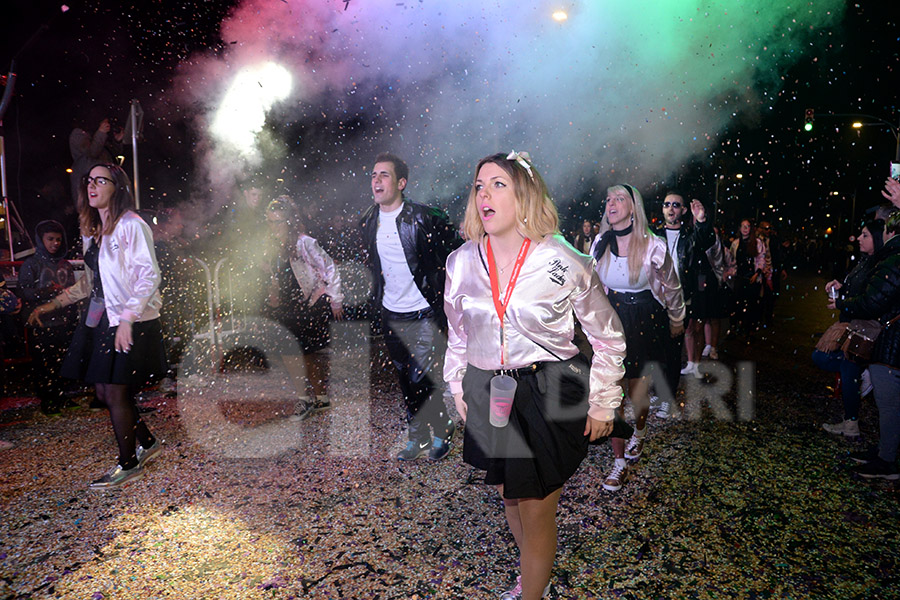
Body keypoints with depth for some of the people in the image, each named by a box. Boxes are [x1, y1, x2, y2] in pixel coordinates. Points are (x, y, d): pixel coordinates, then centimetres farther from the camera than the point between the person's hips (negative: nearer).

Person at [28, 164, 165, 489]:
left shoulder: (132, 225, -11)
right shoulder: (92, 231, 15)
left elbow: (149, 276, -17)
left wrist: (126, 319, -23)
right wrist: (53, 303, 18)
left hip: (131, 322, -8)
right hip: (100, 319, 8)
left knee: (115, 392, -2)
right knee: (104, 391, 10)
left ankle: (129, 465, 15)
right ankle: (146, 442, 30)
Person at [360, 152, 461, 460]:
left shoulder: (424, 217, -14)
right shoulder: (368, 222, 4)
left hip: (424, 313, -5)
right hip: (391, 315, 6)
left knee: (422, 377, -6)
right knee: (406, 379, 14)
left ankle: (442, 431, 20)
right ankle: (417, 436, 31)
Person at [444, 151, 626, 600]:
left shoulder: (564, 264, -13)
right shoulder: (461, 263, -2)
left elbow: (608, 337, -2)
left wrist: (602, 403, 0)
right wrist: (457, 387, 15)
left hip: (549, 396, -4)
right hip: (486, 396, 4)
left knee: (537, 511, 5)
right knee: (510, 498, 22)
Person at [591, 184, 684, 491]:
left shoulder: (653, 246, -15)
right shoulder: (600, 243, -4)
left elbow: (671, 287, 0)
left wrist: (676, 321, 11)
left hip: (645, 321, -2)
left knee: (638, 393, 7)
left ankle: (639, 433, 43)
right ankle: (619, 462, 12)